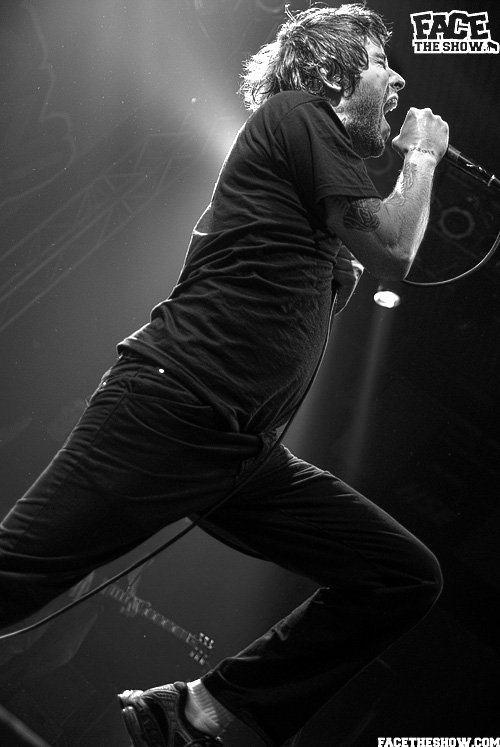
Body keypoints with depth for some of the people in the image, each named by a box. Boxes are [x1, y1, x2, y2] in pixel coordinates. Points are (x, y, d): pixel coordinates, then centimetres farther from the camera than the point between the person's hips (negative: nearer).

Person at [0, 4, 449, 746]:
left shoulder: (324, 166, 26)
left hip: (249, 456, 9)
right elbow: (394, 251, -5)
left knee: (409, 578, 1)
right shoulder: (296, 114, 1)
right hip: (166, 412, -9)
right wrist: (423, 156, 14)